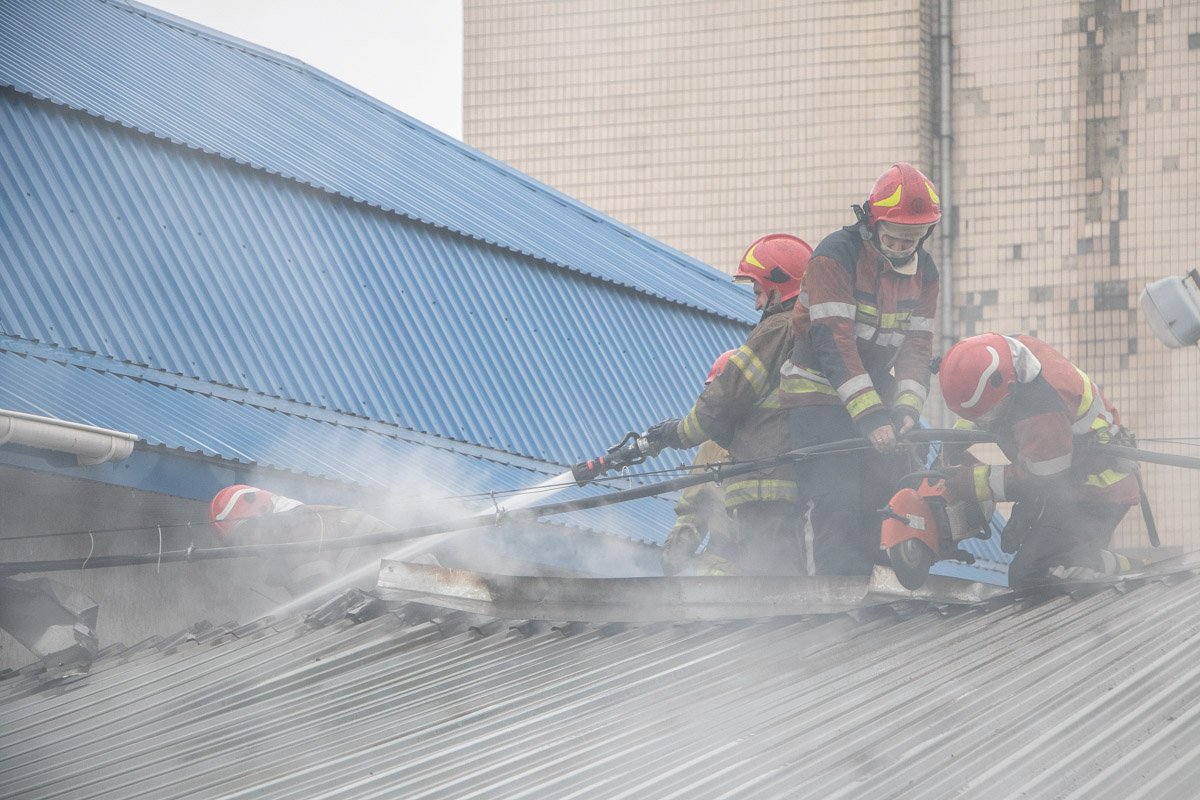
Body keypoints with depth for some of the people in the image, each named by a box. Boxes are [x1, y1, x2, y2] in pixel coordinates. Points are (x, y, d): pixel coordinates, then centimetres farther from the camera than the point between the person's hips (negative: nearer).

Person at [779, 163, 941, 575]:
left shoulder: (923, 271, 4)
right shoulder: (836, 254, -17)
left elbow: (916, 346, 2)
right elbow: (833, 341, -23)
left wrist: (907, 409, -17)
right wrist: (869, 416, -31)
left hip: (875, 396, 7)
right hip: (820, 396, -7)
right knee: (839, 506, -16)